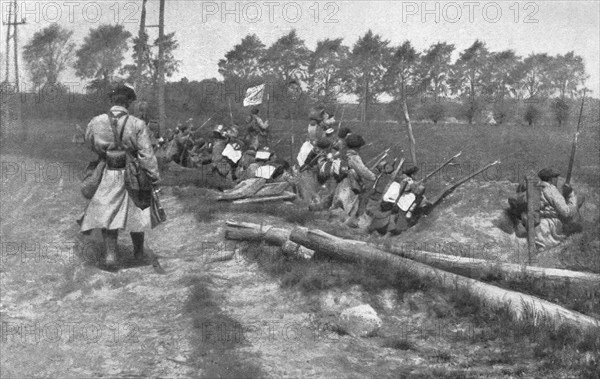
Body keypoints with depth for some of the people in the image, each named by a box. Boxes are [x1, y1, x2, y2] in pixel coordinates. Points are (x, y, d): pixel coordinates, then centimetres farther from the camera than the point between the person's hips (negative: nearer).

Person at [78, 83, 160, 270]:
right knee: (135, 214, 17)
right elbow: (146, 155, -15)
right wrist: (155, 177, -6)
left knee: (107, 215, 11)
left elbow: (90, 145, 8)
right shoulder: (137, 124, -15)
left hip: (107, 176, 1)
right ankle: (138, 251, 32)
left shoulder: (95, 123, -8)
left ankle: (111, 252, -4)